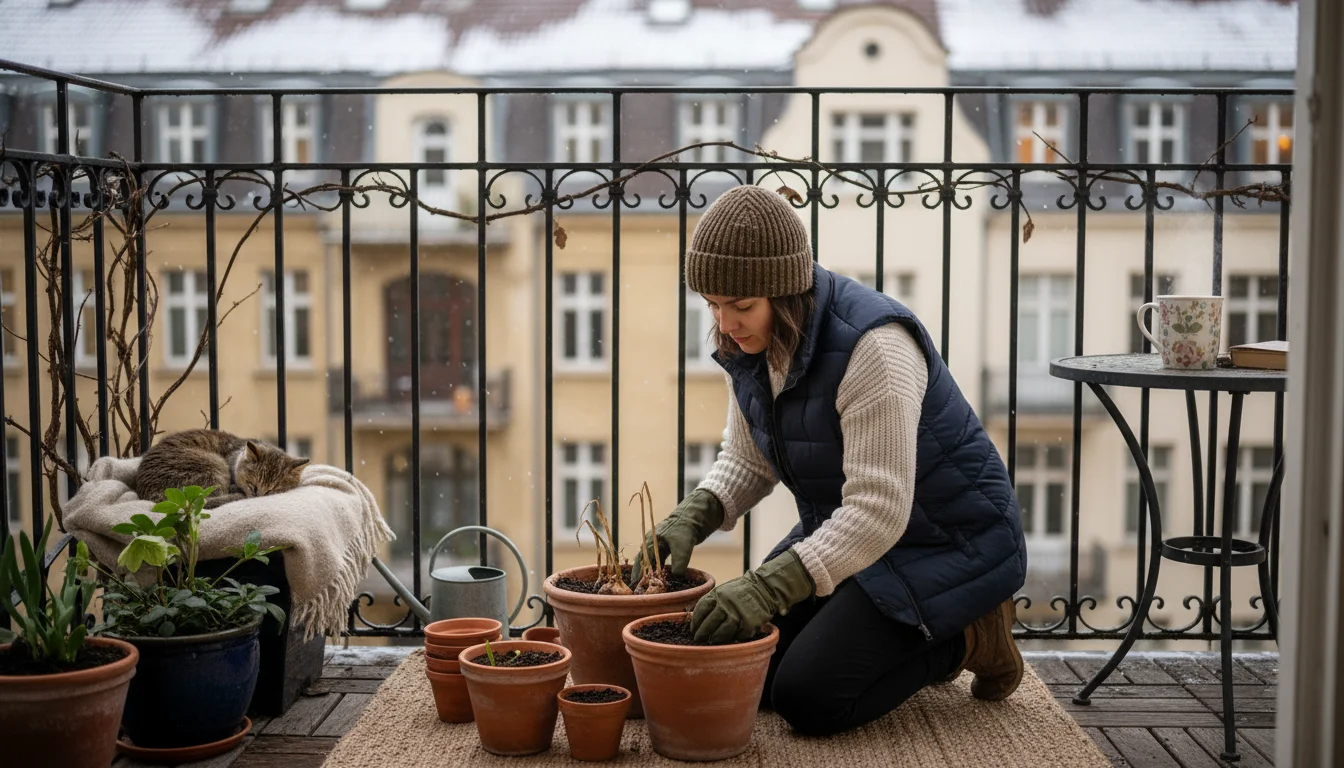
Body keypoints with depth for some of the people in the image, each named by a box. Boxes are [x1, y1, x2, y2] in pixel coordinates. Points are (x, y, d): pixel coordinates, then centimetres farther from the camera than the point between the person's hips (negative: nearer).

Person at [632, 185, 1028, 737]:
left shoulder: (873, 347, -31)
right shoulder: (750, 346, -5)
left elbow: (880, 510, -34)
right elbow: (747, 461, 7)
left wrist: (769, 587, -41)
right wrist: (690, 519, -13)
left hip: (948, 543, -8)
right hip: (845, 530, 9)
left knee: (807, 698, -17)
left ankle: (967, 637, 4)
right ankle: (920, 640, 18)